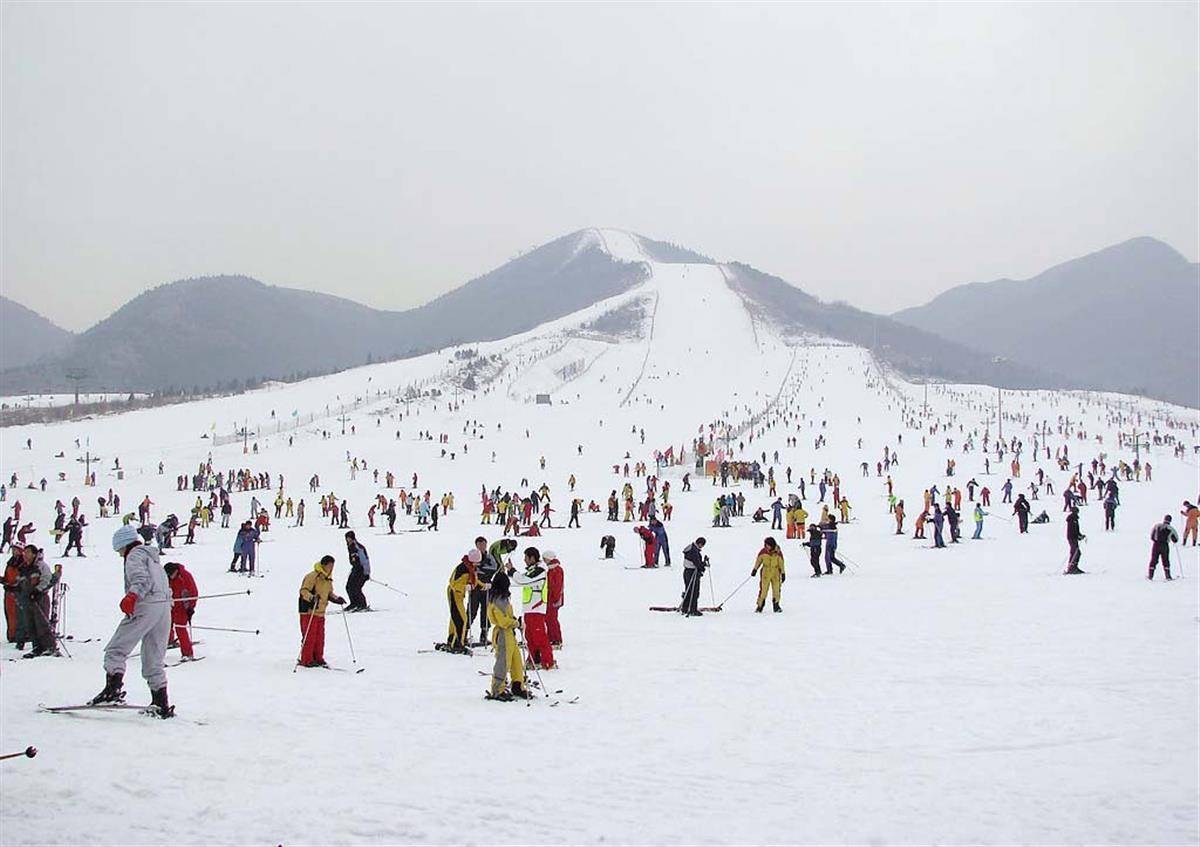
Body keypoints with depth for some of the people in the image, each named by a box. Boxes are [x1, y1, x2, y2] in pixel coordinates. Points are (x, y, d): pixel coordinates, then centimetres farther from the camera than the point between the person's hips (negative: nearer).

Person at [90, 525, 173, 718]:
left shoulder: (134, 556, 1)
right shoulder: (153, 558, 27)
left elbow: (141, 579, -17)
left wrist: (132, 596, -33)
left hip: (145, 607, -8)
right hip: (164, 608, 8)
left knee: (116, 650, -4)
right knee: (154, 660, 11)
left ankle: (114, 688, -21)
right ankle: (161, 704, 7)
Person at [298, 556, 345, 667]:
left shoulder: (328, 578, 13)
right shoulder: (312, 576, -14)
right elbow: (304, 591, -19)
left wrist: (336, 599, 8)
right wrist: (312, 598, -36)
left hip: (320, 612, 8)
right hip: (309, 612, -8)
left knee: (320, 637, 10)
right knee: (309, 637, -5)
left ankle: (318, 659, 19)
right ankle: (306, 660, 1)